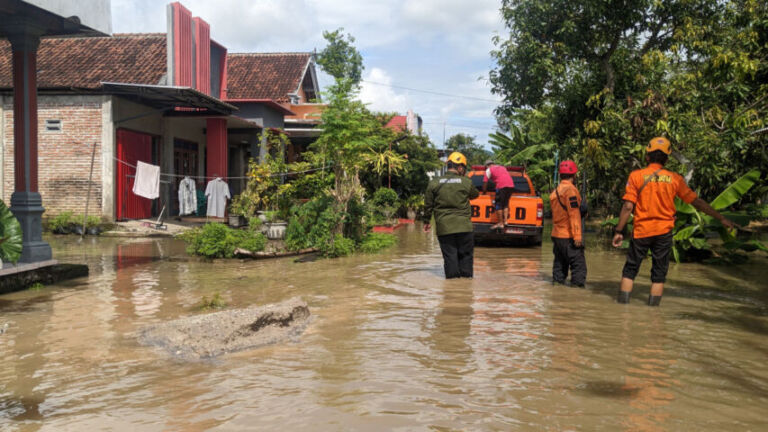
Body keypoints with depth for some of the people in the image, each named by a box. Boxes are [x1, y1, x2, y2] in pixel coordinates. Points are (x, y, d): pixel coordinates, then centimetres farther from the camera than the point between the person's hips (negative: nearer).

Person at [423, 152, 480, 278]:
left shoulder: (434, 183, 2)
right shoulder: (466, 182, -1)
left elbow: (428, 205, 6)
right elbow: (475, 195, 19)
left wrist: (426, 221, 18)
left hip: (443, 227, 1)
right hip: (463, 226, -1)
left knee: (449, 256, 4)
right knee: (465, 255, 11)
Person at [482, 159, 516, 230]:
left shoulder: (489, 170, 13)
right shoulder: (502, 167, 32)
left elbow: (485, 183, 11)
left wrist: (483, 192, 23)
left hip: (501, 185, -7)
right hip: (511, 184, 7)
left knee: (498, 205, -1)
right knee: (506, 204, 18)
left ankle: (500, 223, -2)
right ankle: (505, 221, 11)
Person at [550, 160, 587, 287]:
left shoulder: (555, 191, 15)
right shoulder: (570, 190, -13)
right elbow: (574, 214, -18)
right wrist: (577, 235, -19)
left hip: (556, 234, 9)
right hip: (569, 236, -9)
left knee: (560, 263, 14)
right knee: (579, 265, -5)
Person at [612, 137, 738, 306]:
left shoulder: (636, 176, -5)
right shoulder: (674, 178, 1)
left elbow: (628, 206, -11)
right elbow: (696, 201, 5)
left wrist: (619, 231, -7)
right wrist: (721, 218, 14)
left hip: (641, 231, -1)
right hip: (664, 232, 1)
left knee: (630, 269, 10)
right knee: (659, 273, 9)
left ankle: (623, 304, 6)